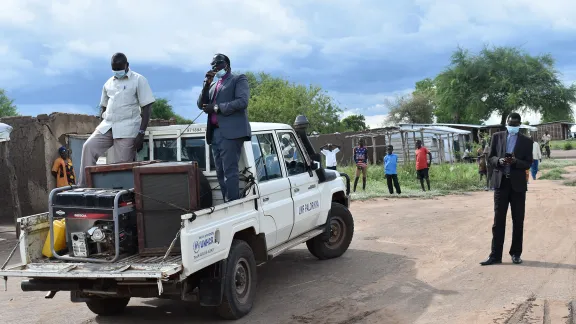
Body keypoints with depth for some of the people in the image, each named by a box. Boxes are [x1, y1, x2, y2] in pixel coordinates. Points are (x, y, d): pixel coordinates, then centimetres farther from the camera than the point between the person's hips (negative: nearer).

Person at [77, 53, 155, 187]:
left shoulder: (138, 80, 0)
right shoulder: (108, 83, 16)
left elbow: (147, 108, -6)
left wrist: (141, 133, -14)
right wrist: (102, 127, 13)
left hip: (127, 129, -5)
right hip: (107, 126, 5)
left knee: (122, 165, -7)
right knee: (89, 147, -14)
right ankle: (84, 186, -13)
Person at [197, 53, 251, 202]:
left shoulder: (239, 79, 5)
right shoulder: (213, 85, 24)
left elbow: (242, 101, -10)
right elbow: (201, 105, 14)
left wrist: (217, 108, -12)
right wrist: (207, 83, 4)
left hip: (231, 131, -7)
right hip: (215, 133, 7)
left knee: (230, 170, -13)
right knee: (220, 172, 5)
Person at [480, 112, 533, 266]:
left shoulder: (526, 141, 4)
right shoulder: (497, 136, 7)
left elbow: (528, 163, 0)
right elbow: (490, 158, 6)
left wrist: (515, 161, -20)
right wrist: (499, 160, -16)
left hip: (518, 184, 0)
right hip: (501, 182, 0)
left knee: (518, 220, 6)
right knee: (498, 220, 0)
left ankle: (516, 253, 17)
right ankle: (495, 255, 3)